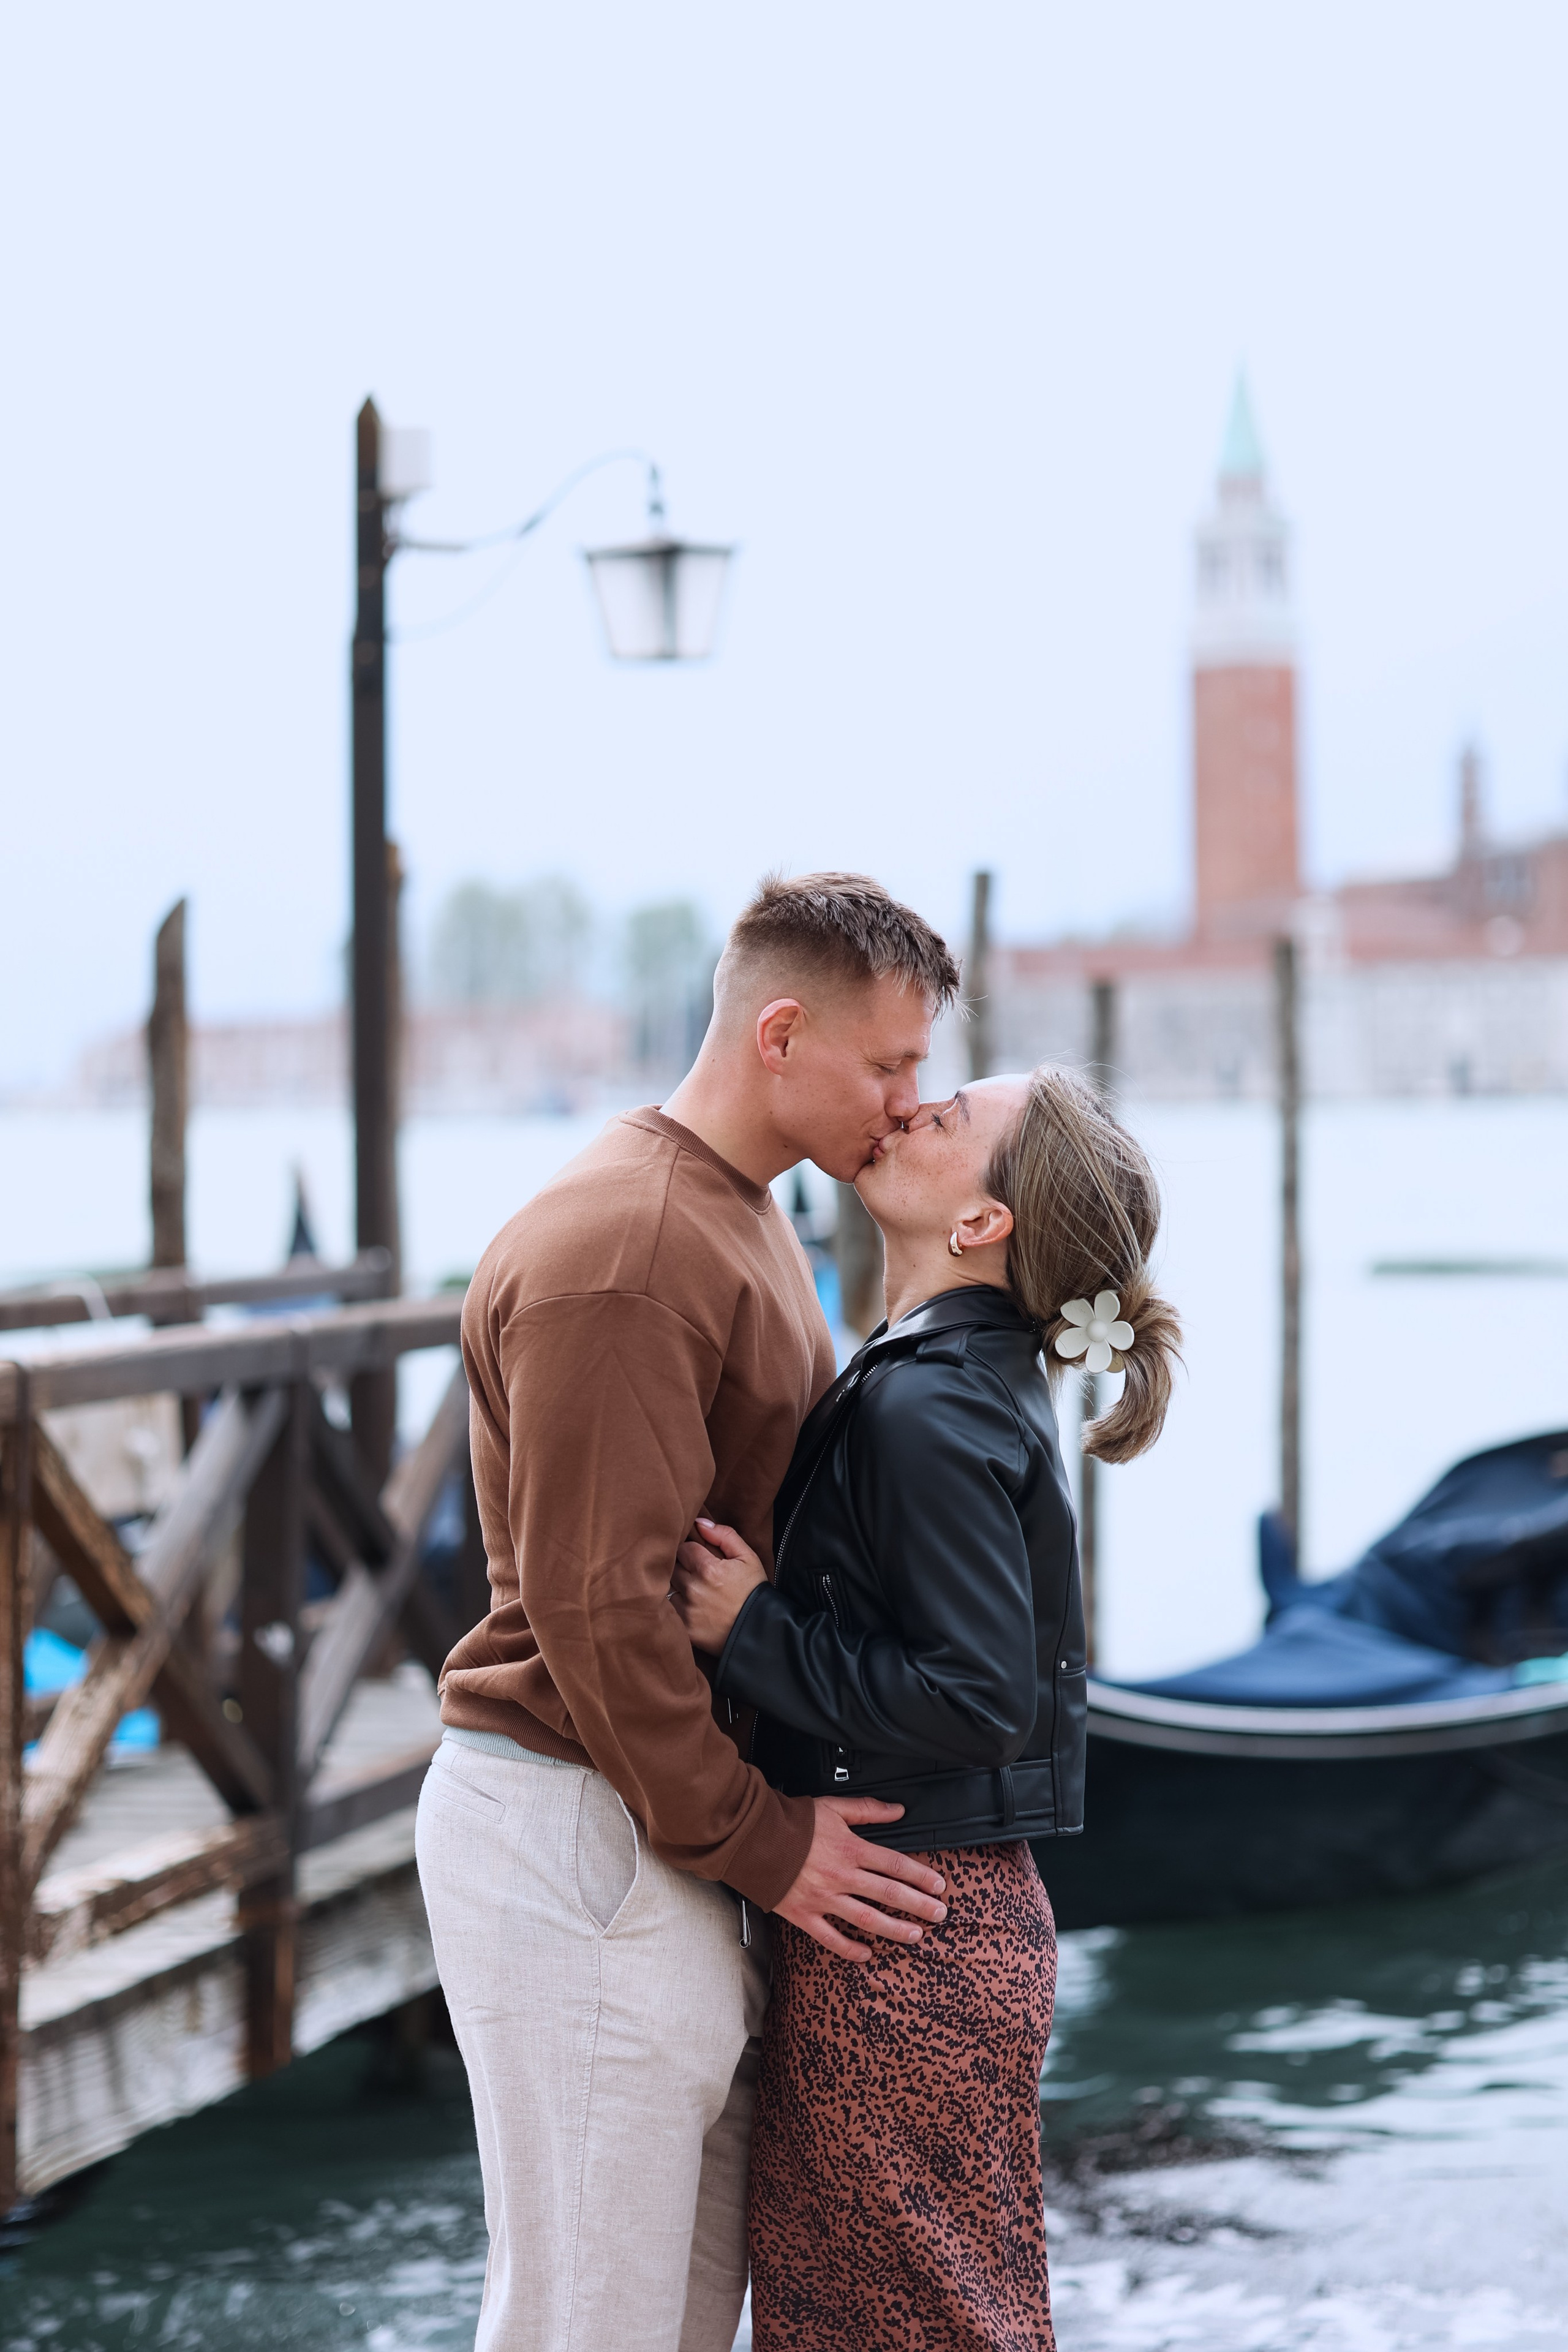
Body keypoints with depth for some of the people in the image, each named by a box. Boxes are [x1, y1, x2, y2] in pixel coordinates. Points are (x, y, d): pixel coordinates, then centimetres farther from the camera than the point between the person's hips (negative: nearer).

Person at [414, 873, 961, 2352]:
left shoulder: (742, 1219, 17)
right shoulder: (620, 1255, -18)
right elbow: (593, 1604, -22)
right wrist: (755, 1841, -15)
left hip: (688, 1833, 10)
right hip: (578, 1836, -10)